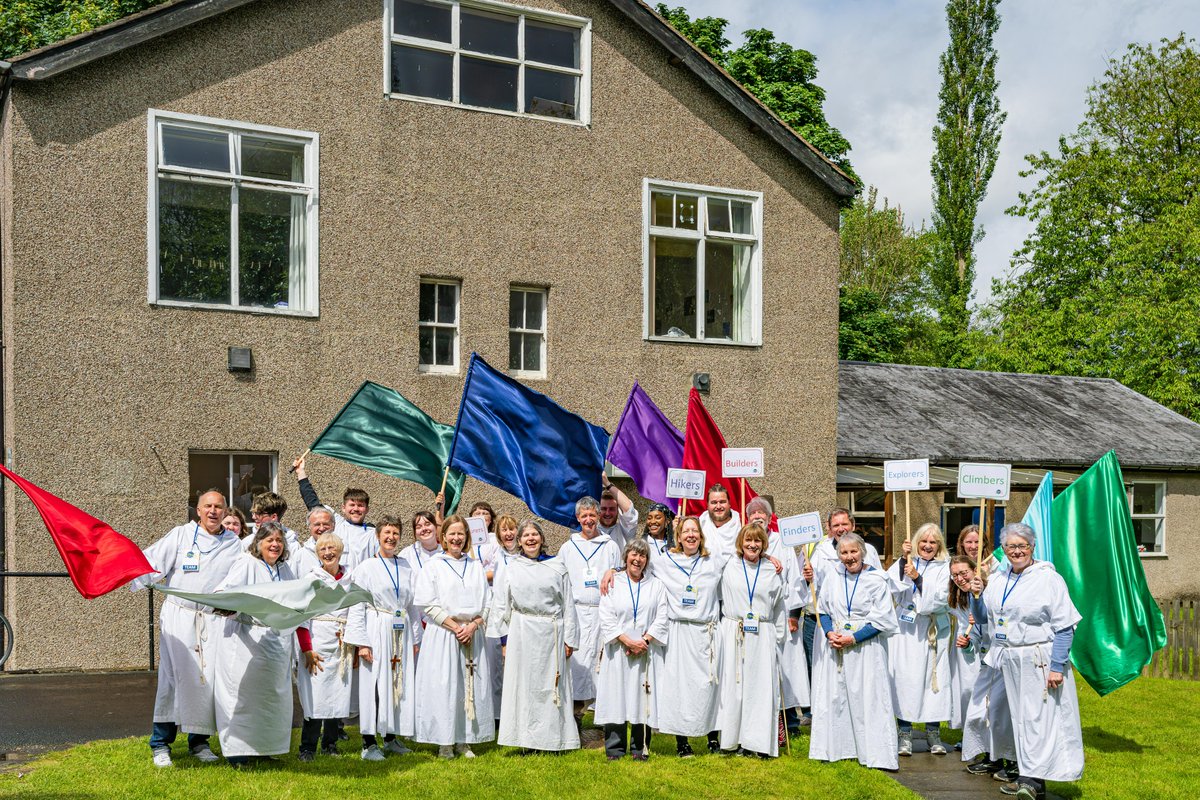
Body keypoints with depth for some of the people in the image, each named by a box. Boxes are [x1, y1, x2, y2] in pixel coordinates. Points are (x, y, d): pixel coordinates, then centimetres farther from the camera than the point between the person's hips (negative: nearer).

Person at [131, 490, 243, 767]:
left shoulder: (233, 544, 11)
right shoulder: (181, 535, 4)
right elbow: (151, 563, -2)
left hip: (214, 621, 2)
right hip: (178, 616, -2)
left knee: (209, 679, -1)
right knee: (173, 677, -7)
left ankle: (199, 740, 13)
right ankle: (161, 744, 1)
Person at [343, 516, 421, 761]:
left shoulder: (407, 568, 11)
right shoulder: (367, 568, -2)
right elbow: (357, 607, -6)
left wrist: (415, 639, 11)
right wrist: (362, 642, -12)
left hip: (402, 634, 5)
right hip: (377, 632, -5)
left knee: (401, 683, 7)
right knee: (374, 685, -5)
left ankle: (391, 738, 19)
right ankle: (369, 744, 0)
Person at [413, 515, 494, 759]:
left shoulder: (475, 566, 12)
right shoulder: (434, 566, 1)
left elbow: (485, 602, 9)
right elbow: (429, 604, -6)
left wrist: (473, 625, -8)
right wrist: (455, 627, -12)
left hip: (472, 634, 4)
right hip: (443, 635, -4)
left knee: (472, 686, 3)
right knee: (444, 686, -5)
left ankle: (464, 740, 11)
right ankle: (444, 742, 3)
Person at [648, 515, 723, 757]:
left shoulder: (714, 563, 11)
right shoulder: (664, 562, 5)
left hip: (705, 633, 1)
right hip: (676, 633, -1)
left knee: (708, 684, -1)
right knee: (677, 683, -1)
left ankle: (713, 737, 11)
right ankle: (681, 741, 8)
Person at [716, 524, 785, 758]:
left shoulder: (772, 572, 8)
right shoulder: (728, 567, 5)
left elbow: (779, 609, 13)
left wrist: (778, 639, 10)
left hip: (762, 637, 0)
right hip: (733, 635, 0)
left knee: (762, 687, -2)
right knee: (733, 685, 0)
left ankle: (761, 743, 3)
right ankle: (733, 739, 8)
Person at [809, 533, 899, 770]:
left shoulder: (877, 579, -8)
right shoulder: (833, 575, 4)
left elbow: (882, 620, -9)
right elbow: (823, 609, 13)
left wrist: (853, 638, -15)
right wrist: (829, 633, -5)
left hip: (866, 648, -4)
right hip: (835, 646, 4)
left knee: (868, 698, -3)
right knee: (834, 697, 7)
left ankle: (875, 753, 4)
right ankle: (836, 748, 19)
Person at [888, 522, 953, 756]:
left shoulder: (944, 566, 3)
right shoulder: (906, 562, 5)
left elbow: (940, 597, -9)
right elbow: (893, 586, -10)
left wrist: (918, 578, -18)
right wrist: (903, 560, -17)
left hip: (933, 630, 0)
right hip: (906, 629, 0)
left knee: (934, 677, 2)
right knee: (904, 678, -1)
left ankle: (933, 732, 16)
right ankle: (905, 733, 8)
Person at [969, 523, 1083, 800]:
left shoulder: (1049, 578, -8)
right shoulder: (998, 579, 11)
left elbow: (1064, 627, -11)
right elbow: (983, 617, 19)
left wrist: (1057, 666, -17)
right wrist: (976, 595, -1)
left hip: (1038, 659, -6)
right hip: (1009, 661, 6)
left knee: (1038, 716, -8)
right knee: (1020, 716, 9)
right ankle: (1029, 777, 16)